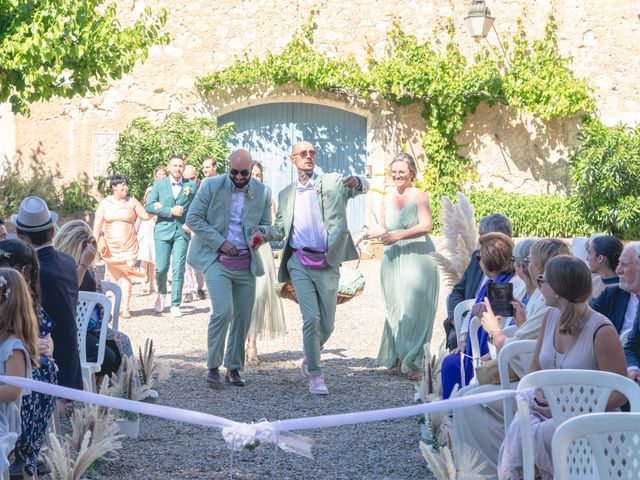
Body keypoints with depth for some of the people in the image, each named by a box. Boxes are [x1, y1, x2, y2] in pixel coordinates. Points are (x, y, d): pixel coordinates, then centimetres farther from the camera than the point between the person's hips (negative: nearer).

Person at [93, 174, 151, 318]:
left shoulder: (131, 202, 5)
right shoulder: (105, 203, 5)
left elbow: (146, 216, 7)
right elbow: (97, 224, 2)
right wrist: (96, 242, -5)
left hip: (129, 246, -1)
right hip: (111, 246, 1)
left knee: (125, 276, -10)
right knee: (115, 276, 3)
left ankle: (125, 308, -12)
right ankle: (119, 305, 15)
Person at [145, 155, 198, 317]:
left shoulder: (191, 186, 7)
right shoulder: (159, 184, 7)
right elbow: (149, 206, 0)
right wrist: (170, 211, -10)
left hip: (182, 231, 0)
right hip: (163, 231, 0)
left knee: (178, 268, -7)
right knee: (161, 268, -2)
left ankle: (175, 305, 0)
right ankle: (162, 293, 28)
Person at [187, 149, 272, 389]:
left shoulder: (262, 193, 4)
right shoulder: (212, 186, -5)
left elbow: (266, 225, 13)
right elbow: (193, 218, -5)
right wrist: (221, 242, -12)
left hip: (246, 263, 4)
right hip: (217, 260, -4)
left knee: (243, 317, 6)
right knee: (223, 311, -18)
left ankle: (234, 368, 20)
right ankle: (213, 367, -4)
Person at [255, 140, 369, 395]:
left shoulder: (332, 182, 6)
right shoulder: (286, 194, 14)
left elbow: (362, 187, -9)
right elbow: (281, 229, 18)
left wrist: (357, 181, -33)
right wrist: (264, 233, -4)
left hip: (327, 264, 0)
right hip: (300, 264, 0)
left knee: (327, 324, 5)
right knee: (311, 318, -13)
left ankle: (309, 359, 32)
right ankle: (315, 375, -3)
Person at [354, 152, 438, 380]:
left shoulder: (419, 197, -4)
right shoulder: (387, 199, 13)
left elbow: (426, 225, -14)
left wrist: (398, 236, -19)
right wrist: (365, 235, 8)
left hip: (418, 258, -5)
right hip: (393, 259, 5)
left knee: (415, 309, -8)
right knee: (394, 309, 5)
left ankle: (414, 363, -3)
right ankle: (397, 359, 13)